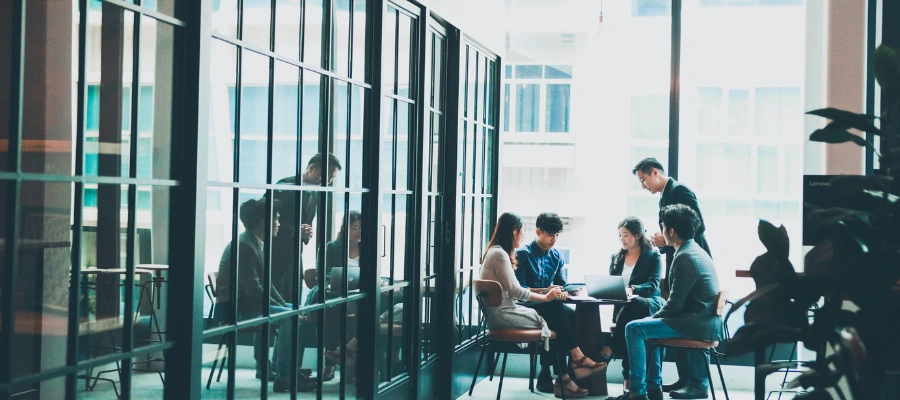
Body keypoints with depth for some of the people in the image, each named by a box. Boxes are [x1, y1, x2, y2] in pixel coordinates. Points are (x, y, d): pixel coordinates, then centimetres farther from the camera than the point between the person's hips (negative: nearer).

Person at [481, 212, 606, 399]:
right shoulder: (499, 254, -15)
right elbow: (515, 291, -17)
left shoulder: (498, 252, 16)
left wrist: (544, 292, 6)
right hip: (502, 315, -9)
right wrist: (545, 297, -7)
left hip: (504, 311, 9)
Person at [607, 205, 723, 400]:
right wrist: (654, 317, 15)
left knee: (634, 328, -11)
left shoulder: (684, 257, -17)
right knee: (650, 325, 27)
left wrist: (654, 317, 0)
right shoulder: (696, 251, 15)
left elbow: (675, 304, -18)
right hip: (706, 321, 11)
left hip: (697, 324, -11)